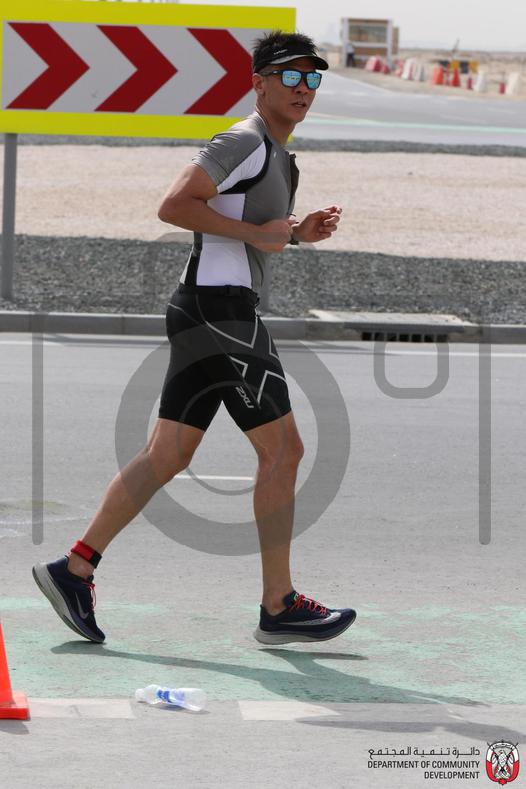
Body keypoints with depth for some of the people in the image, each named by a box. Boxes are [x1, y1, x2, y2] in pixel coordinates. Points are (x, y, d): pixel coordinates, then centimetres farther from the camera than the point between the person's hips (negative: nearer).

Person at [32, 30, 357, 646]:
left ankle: (74, 568, 6)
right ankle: (279, 608, -2)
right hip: (220, 311, -10)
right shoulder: (244, 141, -11)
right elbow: (174, 207, -20)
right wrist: (256, 231, -17)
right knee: (282, 449, -6)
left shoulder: (277, 155, 21)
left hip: (202, 314, 10)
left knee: (167, 456, 7)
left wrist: (300, 232, 14)